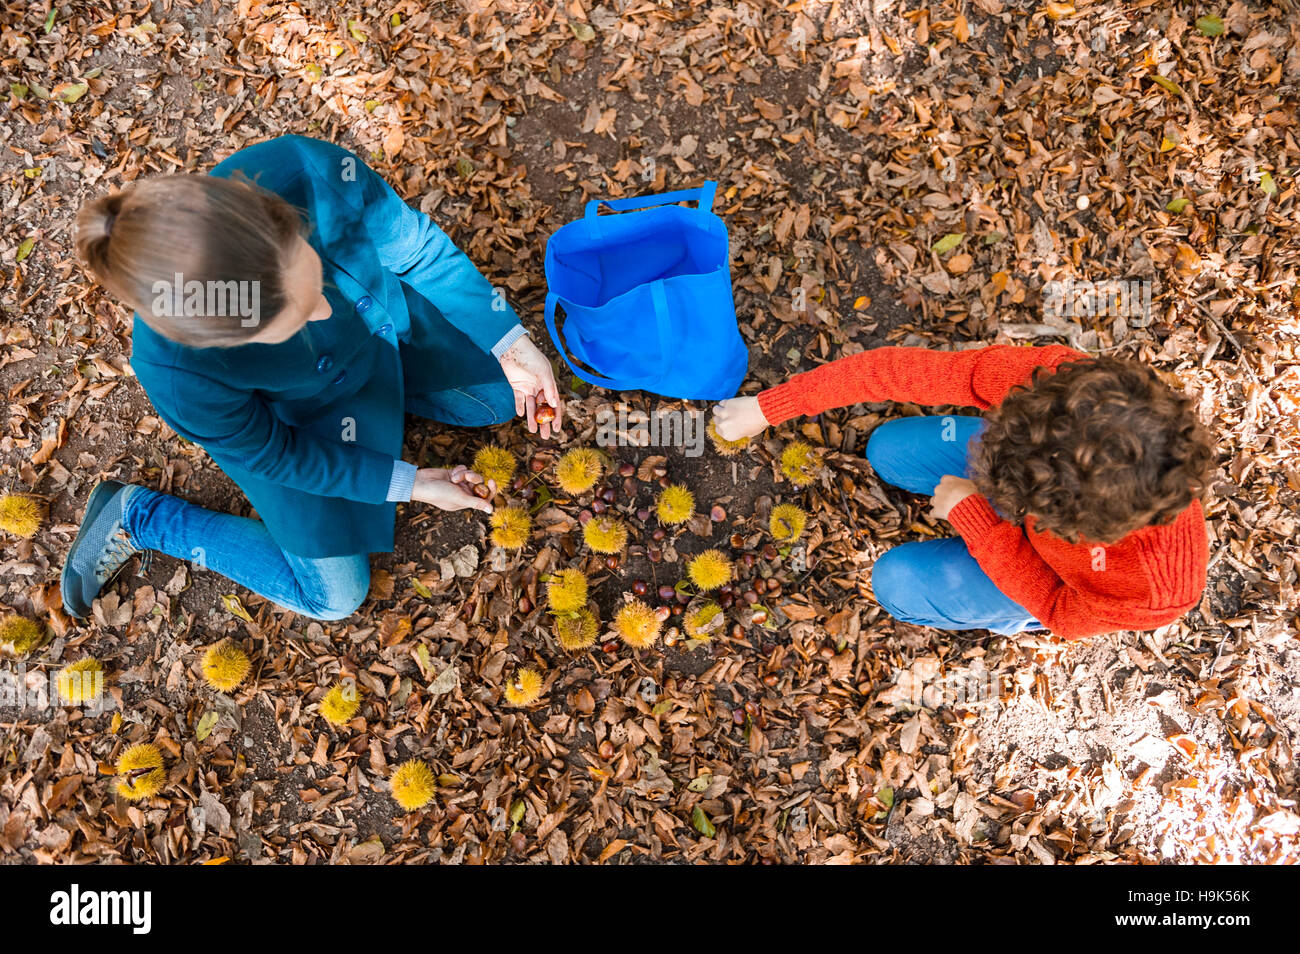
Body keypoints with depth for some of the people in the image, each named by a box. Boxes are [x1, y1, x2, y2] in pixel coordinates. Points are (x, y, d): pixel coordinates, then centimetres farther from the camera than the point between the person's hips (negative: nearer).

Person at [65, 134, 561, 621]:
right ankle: (136, 516, 18)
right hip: (298, 411, -3)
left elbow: (414, 245, -19)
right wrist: (409, 484, -17)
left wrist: (510, 344, -15)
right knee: (333, 595, 7)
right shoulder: (175, 371, -42)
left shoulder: (313, 171, -40)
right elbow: (268, 454, -21)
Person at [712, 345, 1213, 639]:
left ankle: (1017, 622, 20)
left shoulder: (1155, 589, -45)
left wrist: (973, 517, -24)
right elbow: (912, 370, -33)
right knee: (888, 450, 2)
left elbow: (1062, 614, -22)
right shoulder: (1054, 377, -42)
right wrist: (771, 407, -28)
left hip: (1068, 582, -3)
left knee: (898, 583, -9)